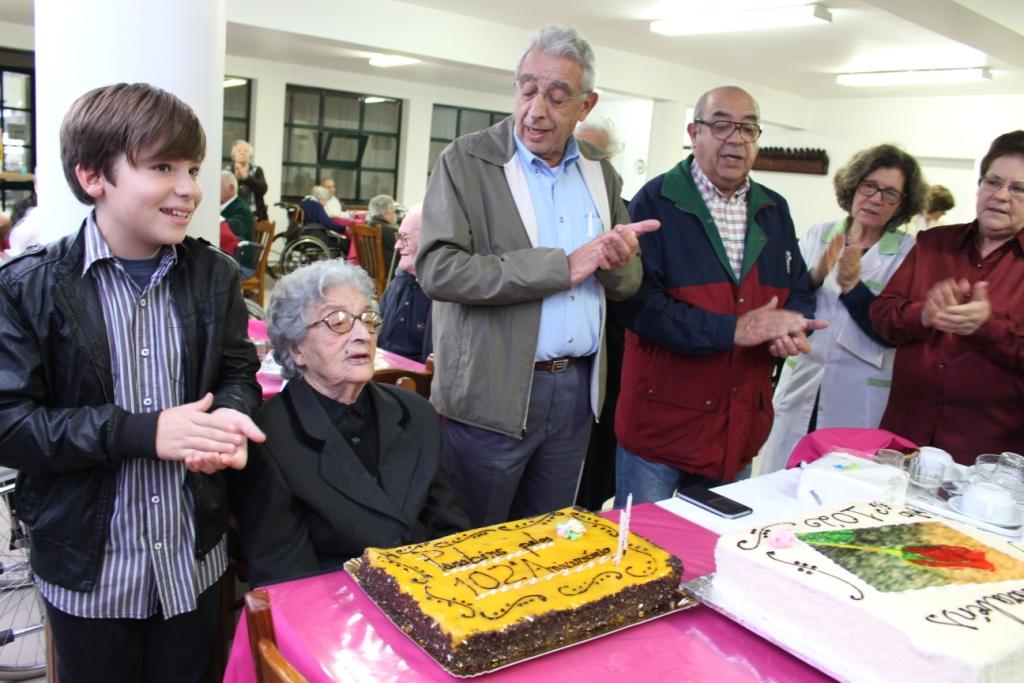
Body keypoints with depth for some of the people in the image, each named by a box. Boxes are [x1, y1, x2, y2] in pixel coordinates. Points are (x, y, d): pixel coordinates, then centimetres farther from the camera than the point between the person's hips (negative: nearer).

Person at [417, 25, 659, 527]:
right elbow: (438, 271, -20)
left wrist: (616, 261, -12)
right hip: (492, 393, -4)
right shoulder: (466, 162, -7)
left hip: (578, 391, 5)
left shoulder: (601, 177, 9)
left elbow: (628, 283, 14)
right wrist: (564, 266, -20)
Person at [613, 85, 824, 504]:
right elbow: (638, 301, -20)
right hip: (661, 421, -6)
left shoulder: (774, 211, 10)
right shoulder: (656, 202, -9)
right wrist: (733, 329, -23)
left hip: (741, 427, 6)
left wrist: (794, 330, -8)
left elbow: (799, 293, 16)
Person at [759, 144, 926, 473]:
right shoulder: (817, 235, 4)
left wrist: (852, 286, -21)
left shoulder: (908, 252, -4)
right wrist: (815, 276, -16)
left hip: (860, 401, -2)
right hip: (801, 387, 3)